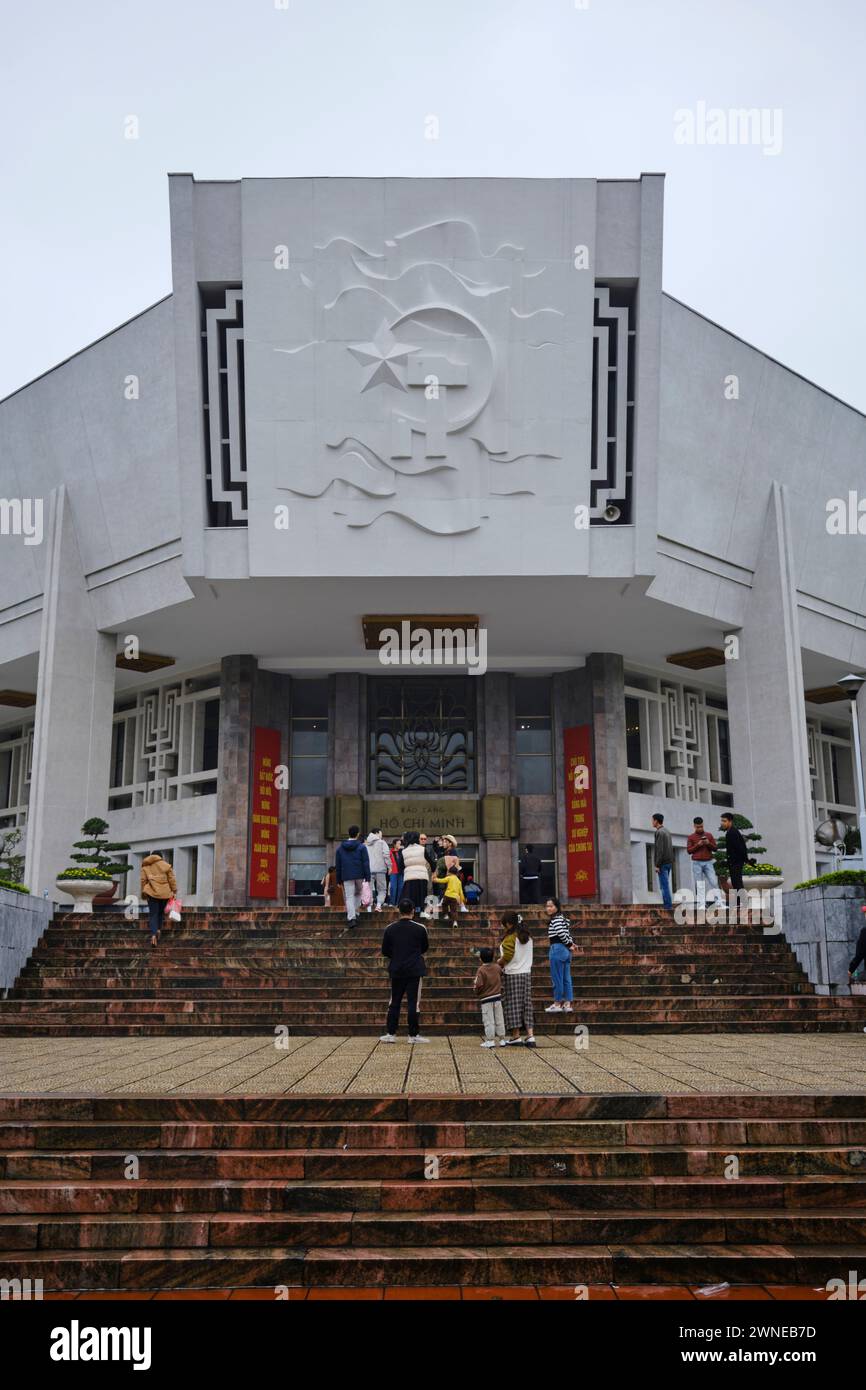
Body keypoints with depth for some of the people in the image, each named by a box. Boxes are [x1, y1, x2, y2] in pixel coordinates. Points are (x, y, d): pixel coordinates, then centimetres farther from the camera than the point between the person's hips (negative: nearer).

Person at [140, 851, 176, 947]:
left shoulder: (145, 867, 6)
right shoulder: (165, 865, 4)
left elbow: (143, 881, 3)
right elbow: (172, 879, 3)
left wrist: (143, 892, 12)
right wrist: (174, 891, 10)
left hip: (152, 893, -1)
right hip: (165, 893, 1)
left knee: (153, 914, 0)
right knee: (160, 912, 20)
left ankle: (153, 934, -16)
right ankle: (158, 929, 4)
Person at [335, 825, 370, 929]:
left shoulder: (340, 848, 8)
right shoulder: (361, 847, -2)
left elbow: (338, 865, 12)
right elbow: (366, 863, -7)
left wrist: (339, 880, 17)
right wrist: (367, 877, -5)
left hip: (347, 877, 1)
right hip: (359, 876, -1)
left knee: (349, 897, -2)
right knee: (358, 894, 21)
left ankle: (351, 918, -13)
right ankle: (355, 912, 16)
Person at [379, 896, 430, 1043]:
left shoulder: (390, 929, -1)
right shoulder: (420, 929, -6)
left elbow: (385, 952, 5)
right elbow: (425, 948, 9)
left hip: (396, 970, 2)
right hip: (415, 970, -2)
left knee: (394, 1002, 11)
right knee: (413, 1002, 1)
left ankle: (390, 1033, 12)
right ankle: (413, 1035, 2)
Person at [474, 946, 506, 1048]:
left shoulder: (481, 970, -17)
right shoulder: (497, 967, 0)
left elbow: (478, 985, -19)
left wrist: (477, 993, -1)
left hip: (486, 999, -5)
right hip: (497, 997, 5)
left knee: (488, 1020, 1)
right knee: (499, 1019, 11)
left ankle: (490, 1040, 1)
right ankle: (502, 1039, 15)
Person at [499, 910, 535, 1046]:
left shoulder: (510, 937, -14)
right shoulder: (527, 936, 10)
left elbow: (507, 956, -17)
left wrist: (499, 963, 2)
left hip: (512, 975, -7)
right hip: (527, 973, 7)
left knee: (513, 1004, 1)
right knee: (526, 1004, 8)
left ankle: (516, 1035, 3)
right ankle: (530, 1034, 3)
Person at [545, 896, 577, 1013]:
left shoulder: (555, 919, -14)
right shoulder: (563, 918, 14)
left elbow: (562, 934, -23)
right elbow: (567, 934, 13)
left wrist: (569, 945, -11)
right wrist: (571, 944, -1)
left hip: (557, 949, -9)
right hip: (566, 951, 9)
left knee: (557, 978, 0)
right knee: (566, 978, 9)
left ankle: (557, 1004, 8)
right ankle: (567, 1004, 12)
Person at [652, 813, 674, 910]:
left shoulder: (659, 832, -12)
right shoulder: (667, 832, 17)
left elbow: (660, 850, -18)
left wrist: (657, 865, -17)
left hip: (663, 863, -9)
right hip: (669, 862, 9)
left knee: (664, 886, -8)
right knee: (665, 886, 12)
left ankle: (668, 906, -10)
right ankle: (668, 906, 10)